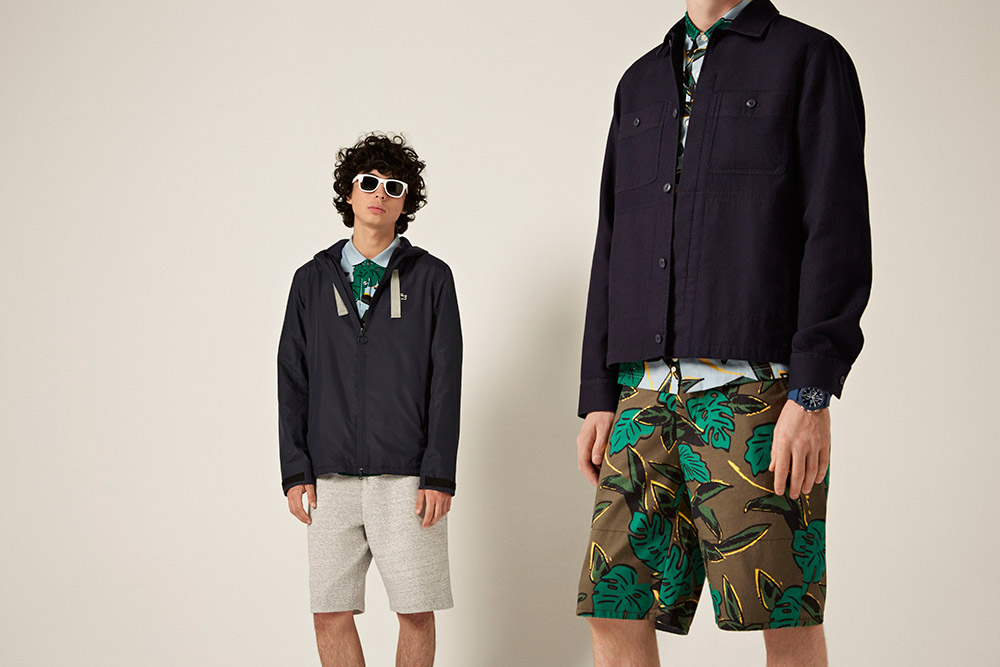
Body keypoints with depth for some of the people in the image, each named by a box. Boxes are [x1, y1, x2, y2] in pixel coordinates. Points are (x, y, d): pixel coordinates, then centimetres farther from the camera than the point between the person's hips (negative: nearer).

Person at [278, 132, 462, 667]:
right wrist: (295, 471, 2)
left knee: (416, 612, -2)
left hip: (406, 478, -2)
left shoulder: (430, 278, 7)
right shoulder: (312, 280, 14)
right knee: (330, 613, -1)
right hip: (332, 477, 2)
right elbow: (292, 379, 12)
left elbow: (446, 381, 2)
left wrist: (439, 476, -7)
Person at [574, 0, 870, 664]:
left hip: (759, 387, -5)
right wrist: (599, 399, 12)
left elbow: (840, 233, -5)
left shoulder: (810, 59, 4)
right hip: (648, 394, 5)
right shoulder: (639, 85, 22)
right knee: (615, 613, -1)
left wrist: (813, 395, -15)